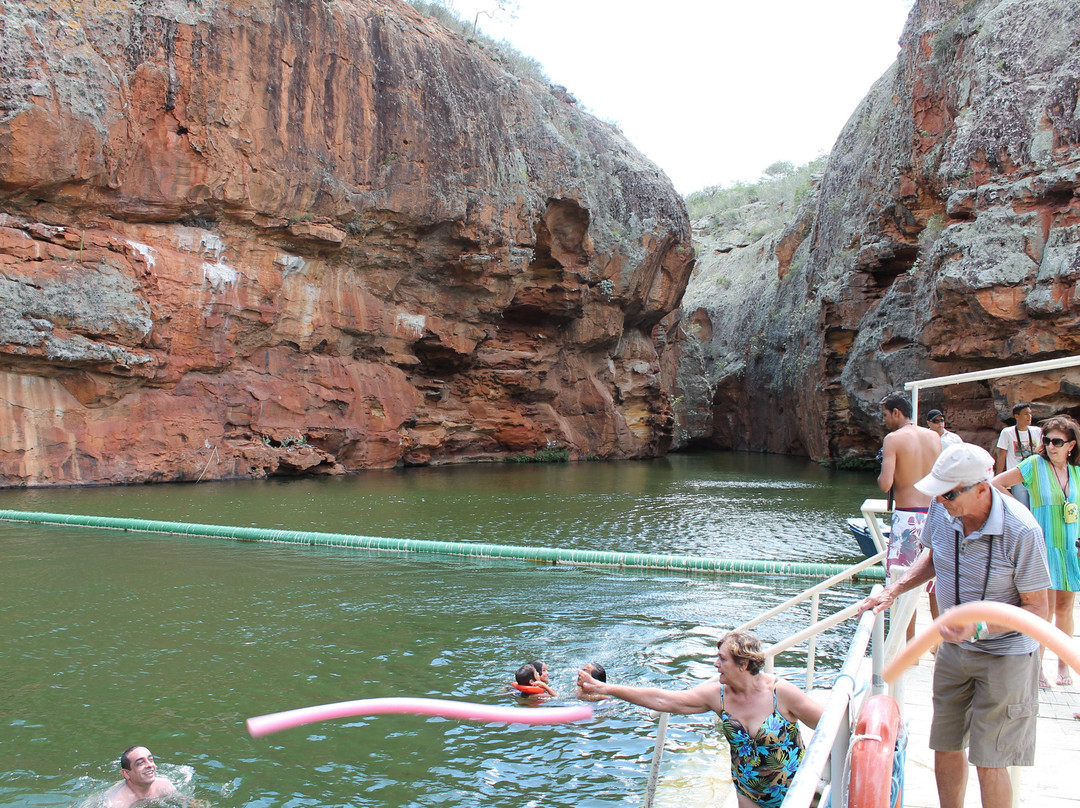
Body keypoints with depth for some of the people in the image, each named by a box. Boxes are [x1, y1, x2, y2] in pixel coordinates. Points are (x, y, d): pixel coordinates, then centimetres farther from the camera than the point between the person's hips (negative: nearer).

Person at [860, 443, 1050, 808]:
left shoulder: (1021, 531, -26)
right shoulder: (941, 509, -10)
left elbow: (1037, 610, -17)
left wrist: (980, 628, -30)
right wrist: (893, 590, 2)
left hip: (1005, 654, -5)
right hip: (953, 649, 6)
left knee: (988, 762, 0)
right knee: (945, 748, 14)